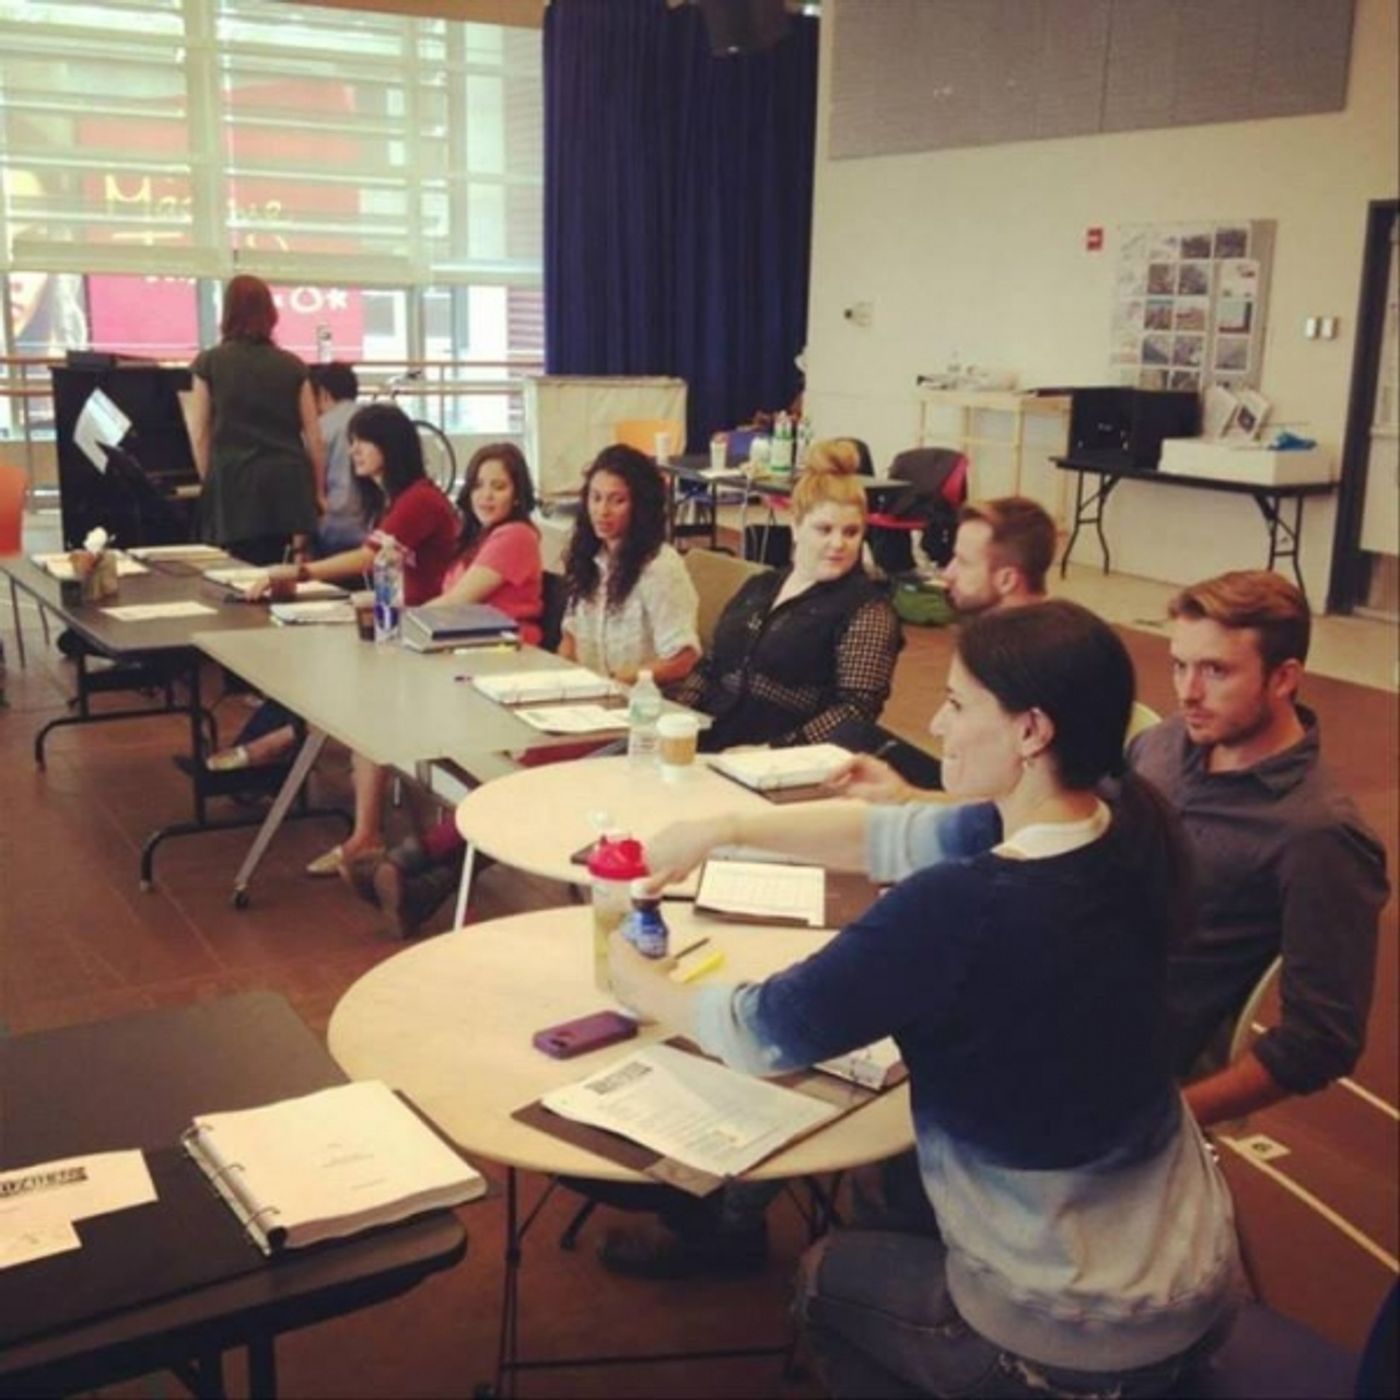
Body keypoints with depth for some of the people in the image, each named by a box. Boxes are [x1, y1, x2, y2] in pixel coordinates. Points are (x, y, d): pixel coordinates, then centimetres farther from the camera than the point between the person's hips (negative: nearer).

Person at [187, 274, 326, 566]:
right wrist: (319, 491, 14)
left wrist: (210, 482, 16)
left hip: (235, 484, -2)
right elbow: (313, 435, 6)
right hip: (288, 482, 2)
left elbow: (199, 434, 5)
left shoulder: (209, 363, 3)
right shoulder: (292, 365, 7)